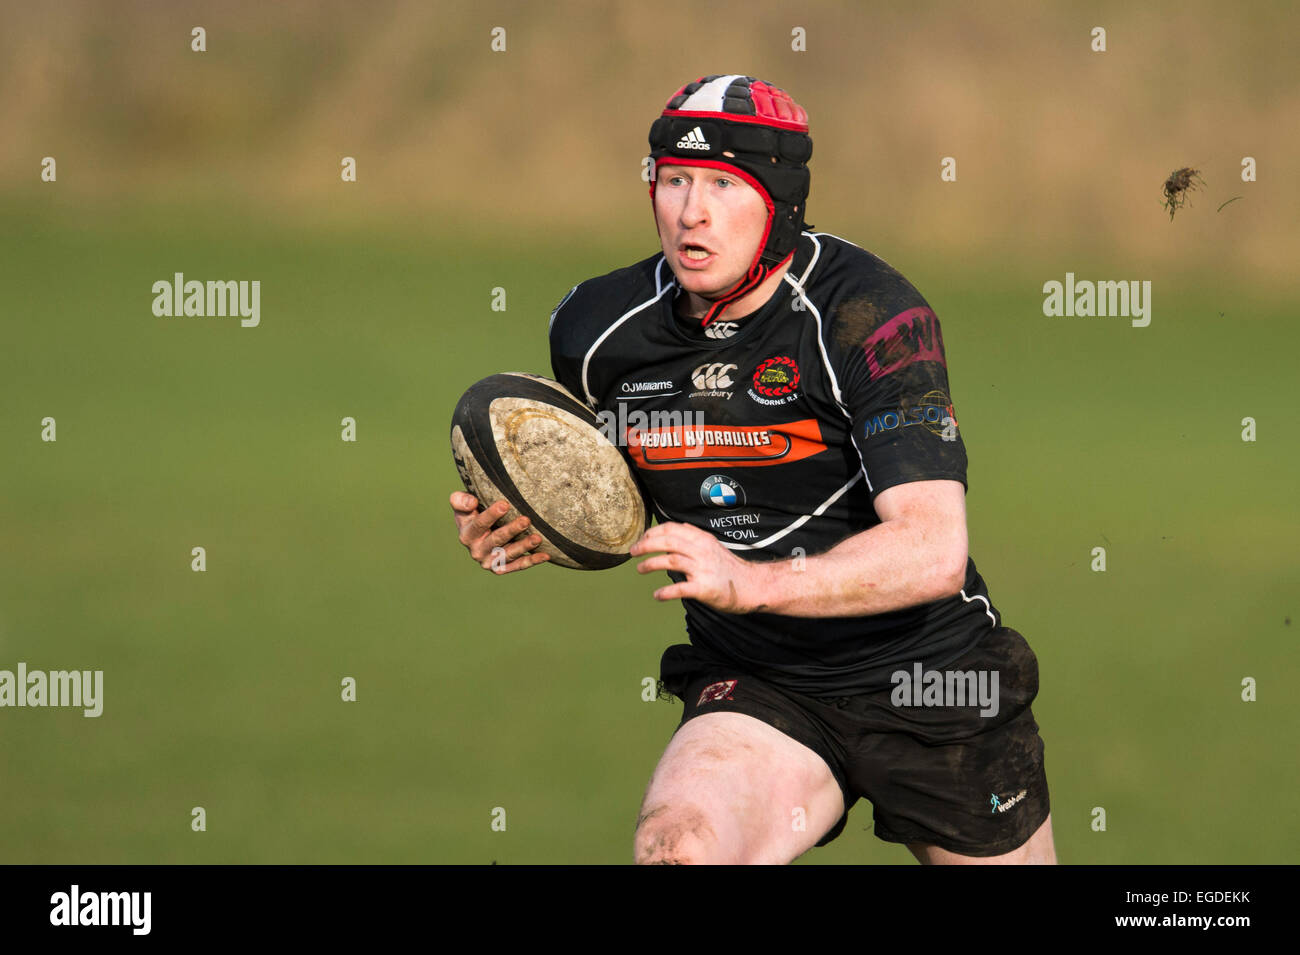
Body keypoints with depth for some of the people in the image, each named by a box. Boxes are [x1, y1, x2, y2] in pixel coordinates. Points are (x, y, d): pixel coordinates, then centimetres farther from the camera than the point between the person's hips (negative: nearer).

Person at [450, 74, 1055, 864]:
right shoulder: (601, 330, -3)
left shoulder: (869, 313, -19)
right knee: (676, 845, -28)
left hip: (928, 681, -2)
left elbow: (934, 552, -28)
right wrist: (523, 530, -4)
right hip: (758, 691, 2)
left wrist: (751, 582, -39)